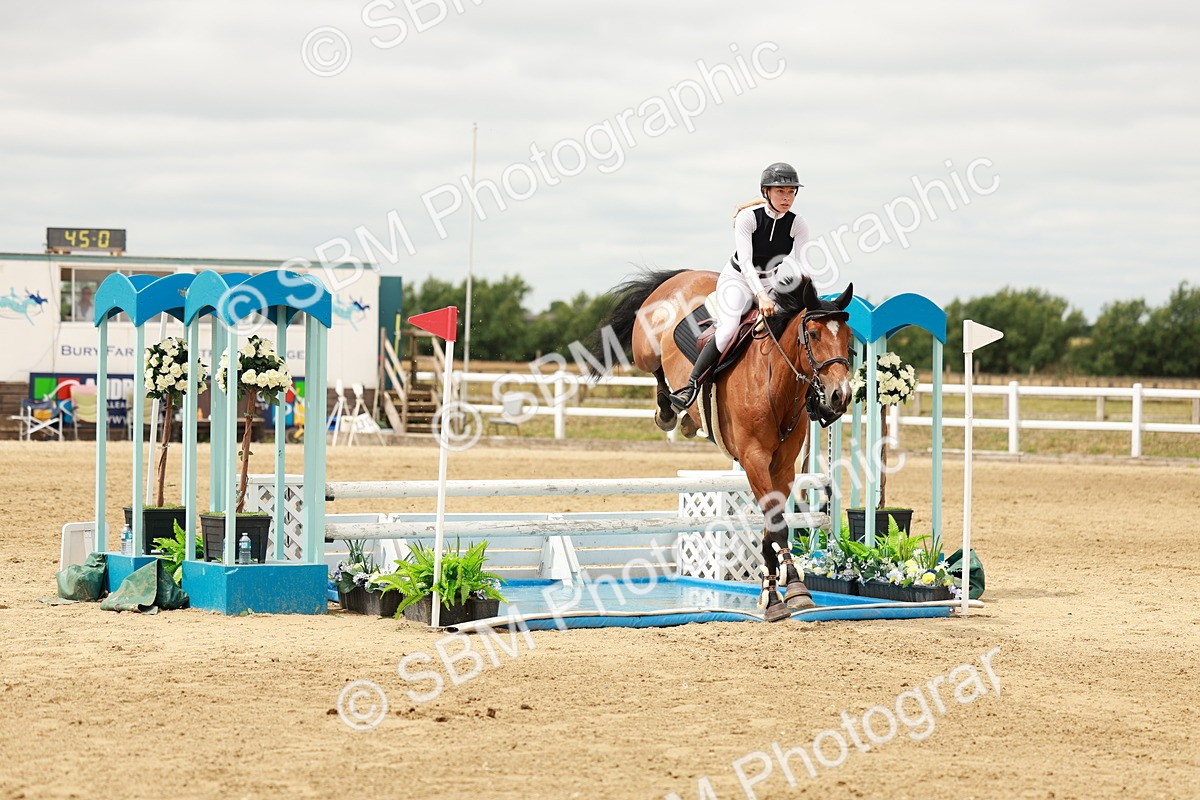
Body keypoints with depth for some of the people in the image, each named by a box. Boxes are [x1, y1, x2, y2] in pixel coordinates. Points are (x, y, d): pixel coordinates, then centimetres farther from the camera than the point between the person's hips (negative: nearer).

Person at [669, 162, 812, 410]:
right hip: (738, 278, -4)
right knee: (728, 330, -26)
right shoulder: (747, 217, -20)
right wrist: (761, 296, -42)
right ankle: (692, 385, -20)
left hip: (771, 283, 4)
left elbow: (797, 266, -16)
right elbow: (745, 262, -28)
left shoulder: (798, 225, -11)